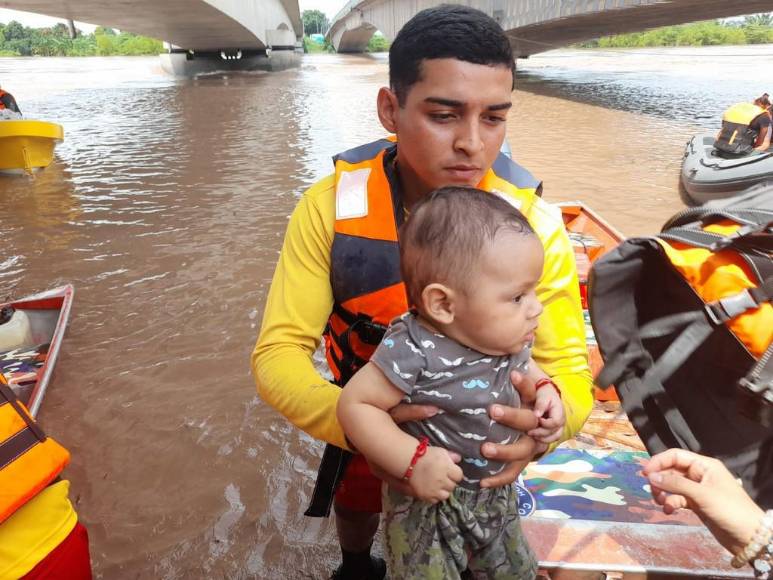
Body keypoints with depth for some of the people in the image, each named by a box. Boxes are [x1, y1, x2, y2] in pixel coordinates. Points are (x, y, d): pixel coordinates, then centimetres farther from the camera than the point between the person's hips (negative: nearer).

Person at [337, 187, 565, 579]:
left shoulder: (505, 335, -13)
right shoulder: (414, 352, -34)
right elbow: (355, 404, -28)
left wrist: (544, 389, -10)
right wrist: (414, 461, -33)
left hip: (497, 494, 7)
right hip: (429, 504, -6)